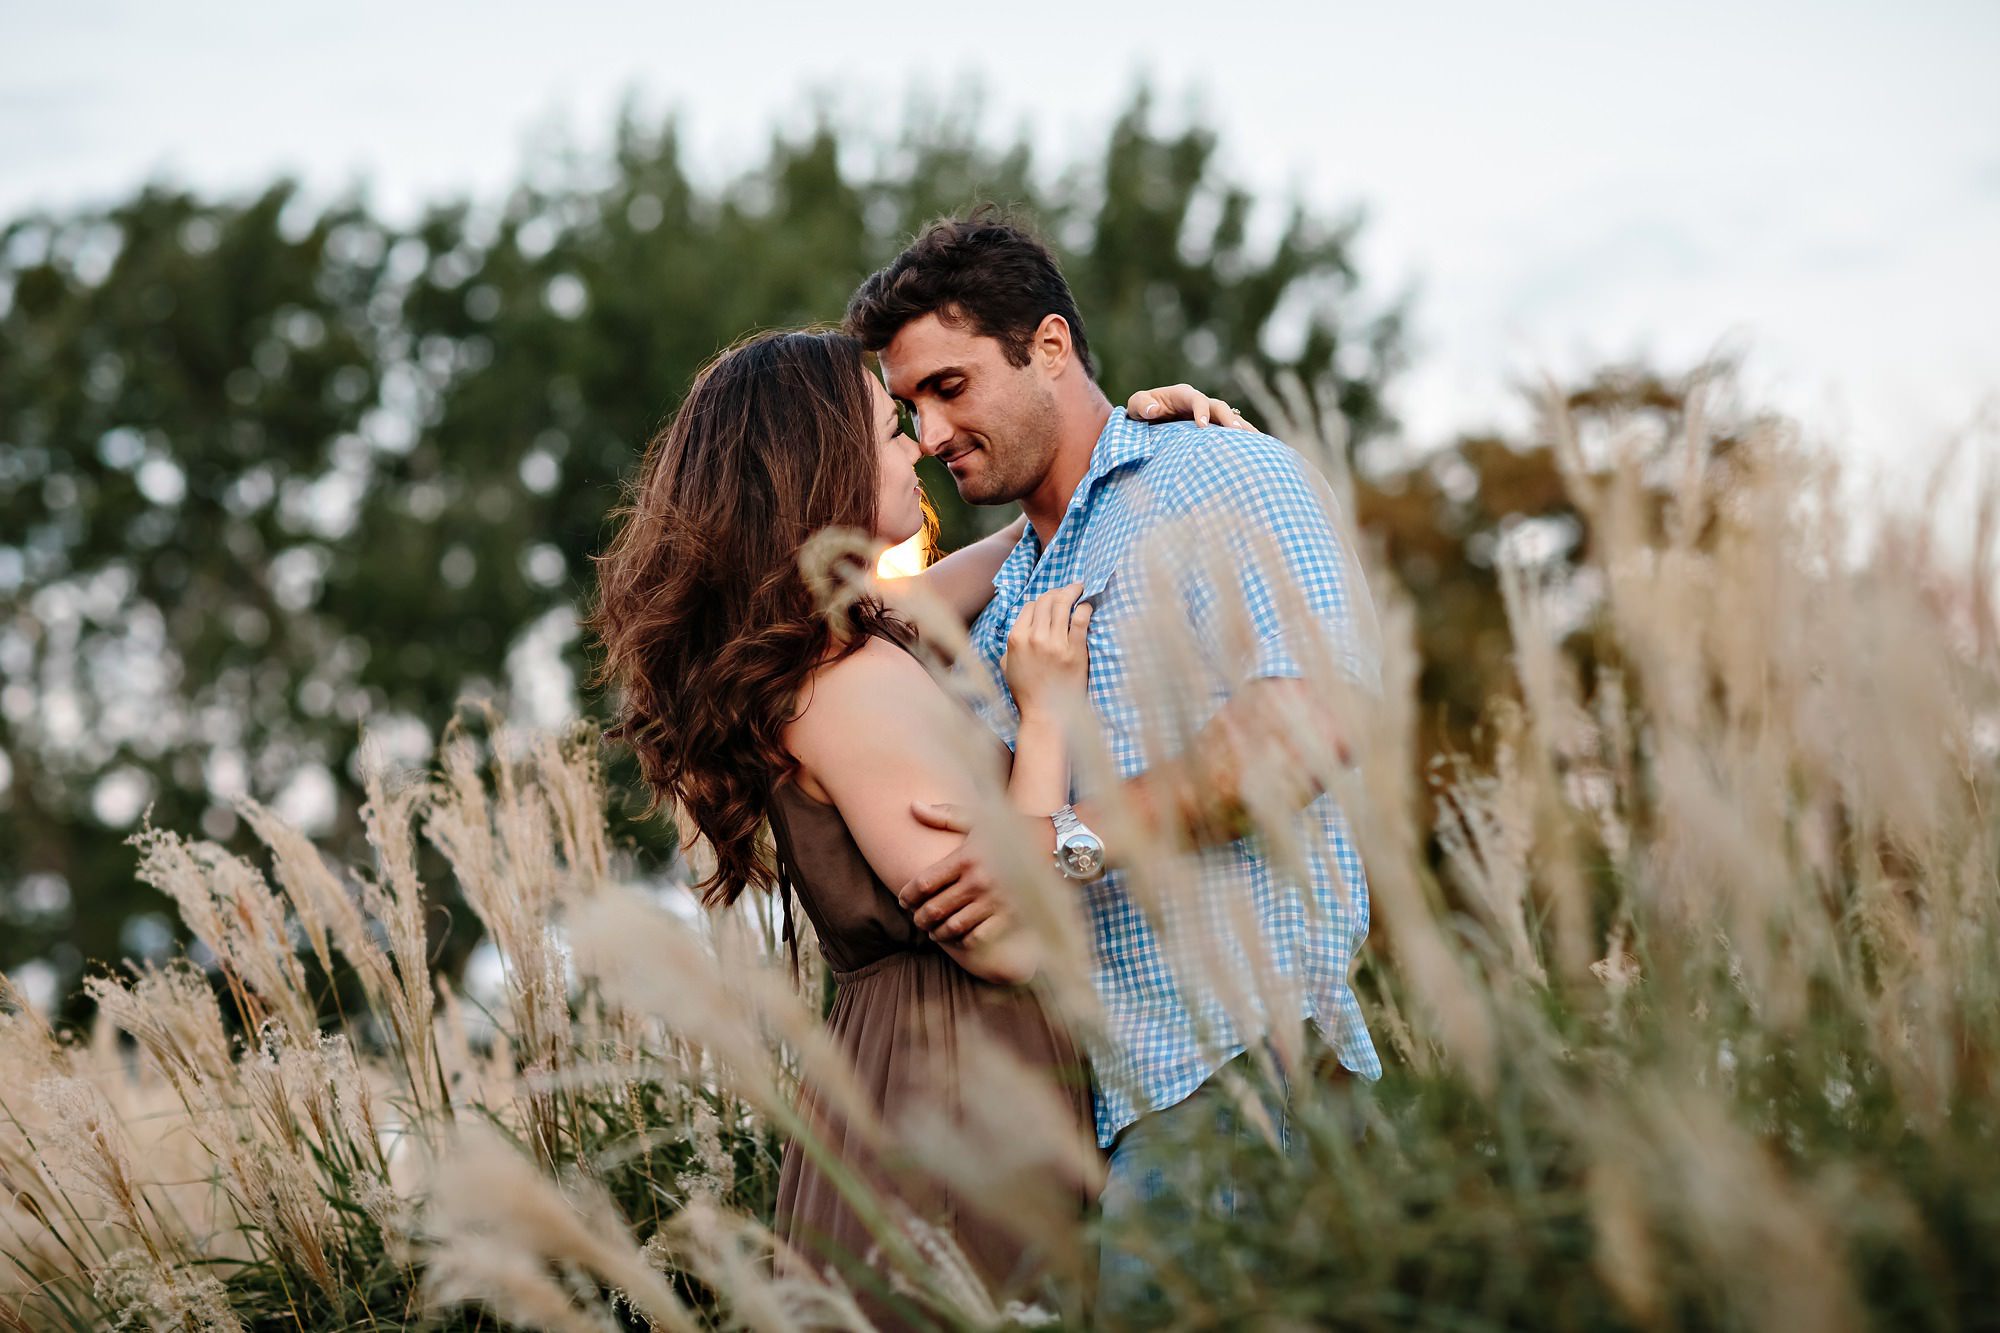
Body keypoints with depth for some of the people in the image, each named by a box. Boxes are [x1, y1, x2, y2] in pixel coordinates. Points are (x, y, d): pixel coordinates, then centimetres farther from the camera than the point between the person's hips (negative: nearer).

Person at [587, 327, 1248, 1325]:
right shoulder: (851, 688, -19)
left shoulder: (810, 640, 9)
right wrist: (1046, 712, -13)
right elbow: (1007, 941, -21)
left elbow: (953, 582, 29)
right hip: (959, 1112, -10)